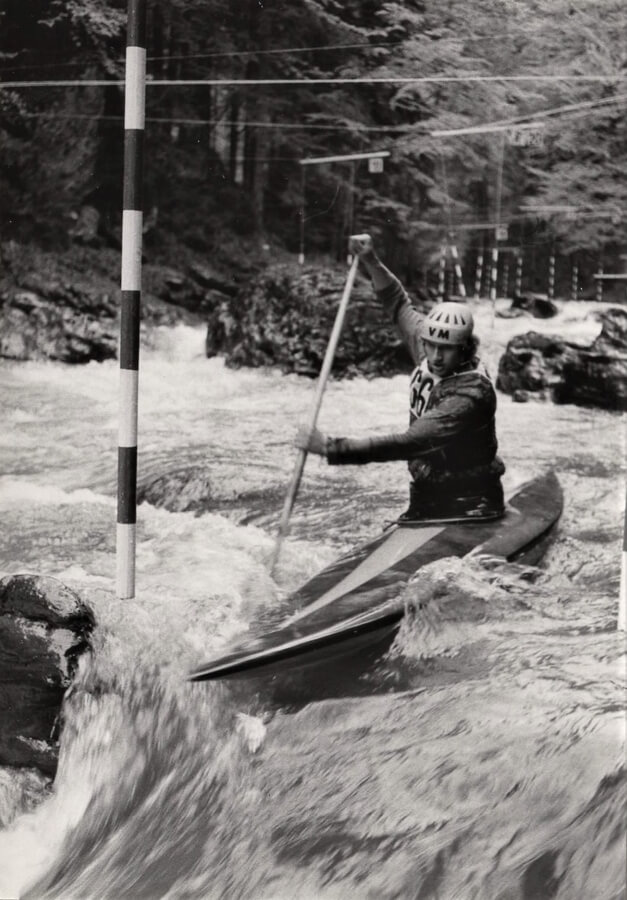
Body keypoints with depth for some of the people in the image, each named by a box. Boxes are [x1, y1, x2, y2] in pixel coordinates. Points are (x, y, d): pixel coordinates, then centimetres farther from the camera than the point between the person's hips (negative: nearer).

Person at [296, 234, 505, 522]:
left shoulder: (470, 394, -25)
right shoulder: (430, 356, -2)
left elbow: (409, 443, -33)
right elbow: (399, 303, 17)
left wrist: (331, 447, -36)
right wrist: (370, 261, 5)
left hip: (470, 507, -7)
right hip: (426, 498, 7)